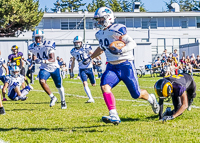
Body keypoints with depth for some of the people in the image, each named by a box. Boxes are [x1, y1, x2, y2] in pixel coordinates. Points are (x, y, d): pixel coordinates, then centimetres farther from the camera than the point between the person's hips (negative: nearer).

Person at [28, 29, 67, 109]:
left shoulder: (48, 46, -22)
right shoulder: (33, 48, -6)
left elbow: (53, 59, -27)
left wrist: (44, 61, -41)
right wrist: (36, 60, -3)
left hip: (54, 67, -3)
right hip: (44, 68, 3)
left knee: (59, 86, 9)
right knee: (42, 81, -26)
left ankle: (63, 101, 34)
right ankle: (52, 98, -8)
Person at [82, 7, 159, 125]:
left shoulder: (117, 30, -15)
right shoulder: (100, 34, 11)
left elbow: (132, 43, -18)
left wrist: (121, 50, -34)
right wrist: (90, 58, 30)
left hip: (126, 64, -7)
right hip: (112, 66, 7)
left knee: (136, 94, 3)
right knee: (105, 86, -21)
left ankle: (151, 98, 38)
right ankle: (114, 116, -25)